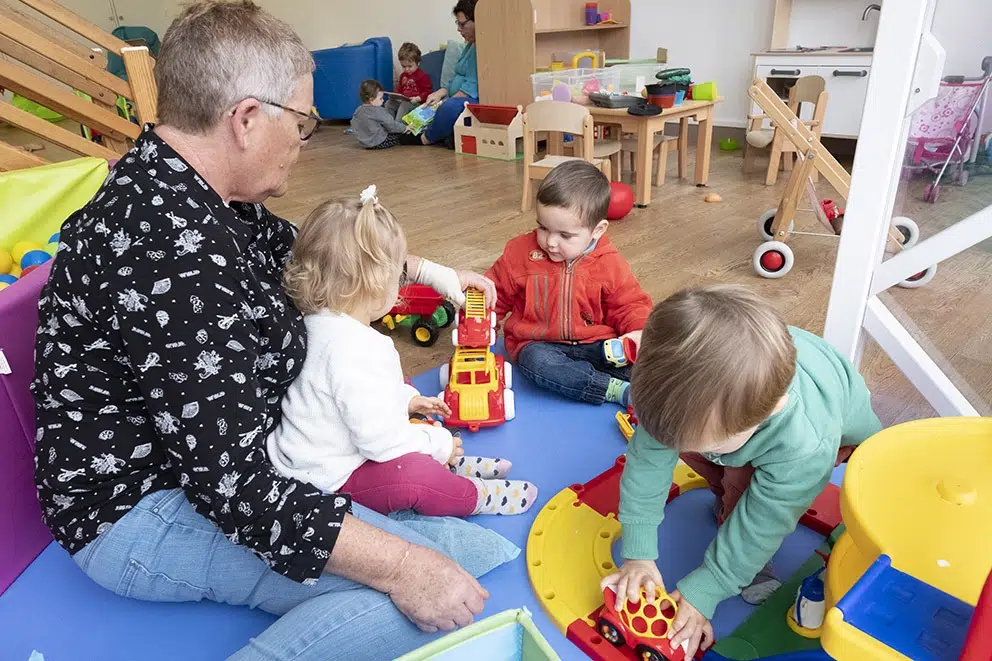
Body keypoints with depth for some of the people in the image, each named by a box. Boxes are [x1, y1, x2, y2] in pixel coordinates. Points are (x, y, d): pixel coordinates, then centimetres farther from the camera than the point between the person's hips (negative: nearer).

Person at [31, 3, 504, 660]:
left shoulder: (167, 186, -1)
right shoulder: (171, 248, -33)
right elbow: (232, 484, -33)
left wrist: (431, 271, 16)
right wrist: (401, 568, -28)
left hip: (212, 448, 10)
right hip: (141, 513, -10)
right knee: (424, 599, -23)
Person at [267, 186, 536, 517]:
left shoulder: (322, 320, -2)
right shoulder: (356, 351, -34)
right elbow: (380, 439, -31)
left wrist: (407, 399, 11)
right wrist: (438, 443, -15)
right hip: (329, 476, -11)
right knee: (412, 476, -31)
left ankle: (453, 464, 18)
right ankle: (478, 497, -3)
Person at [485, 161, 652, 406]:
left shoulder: (610, 265, -6)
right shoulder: (520, 252, -6)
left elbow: (630, 304, 2)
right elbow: (496, 293, 6)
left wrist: (638, 331, -18)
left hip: (596, 344, 1)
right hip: (538, 344, -1)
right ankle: (618, 390, -34)